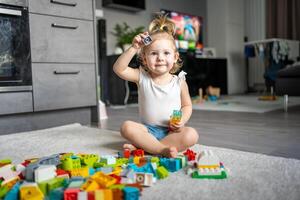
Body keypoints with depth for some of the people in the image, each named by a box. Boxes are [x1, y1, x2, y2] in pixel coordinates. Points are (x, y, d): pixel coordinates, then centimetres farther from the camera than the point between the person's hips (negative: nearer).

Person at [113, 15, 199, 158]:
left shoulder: (179, 82, -1)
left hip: (171, 131, 1)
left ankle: (143, 146, -26)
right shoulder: (142, 77, -2)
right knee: (127, 127, -26)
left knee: (191, 135, -27)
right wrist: (133, 48, -21)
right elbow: (119, 69, -14)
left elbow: (187, 105, 8)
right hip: (148, 129, 0)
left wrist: (181, 121, -12)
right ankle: (162, 149, -29)